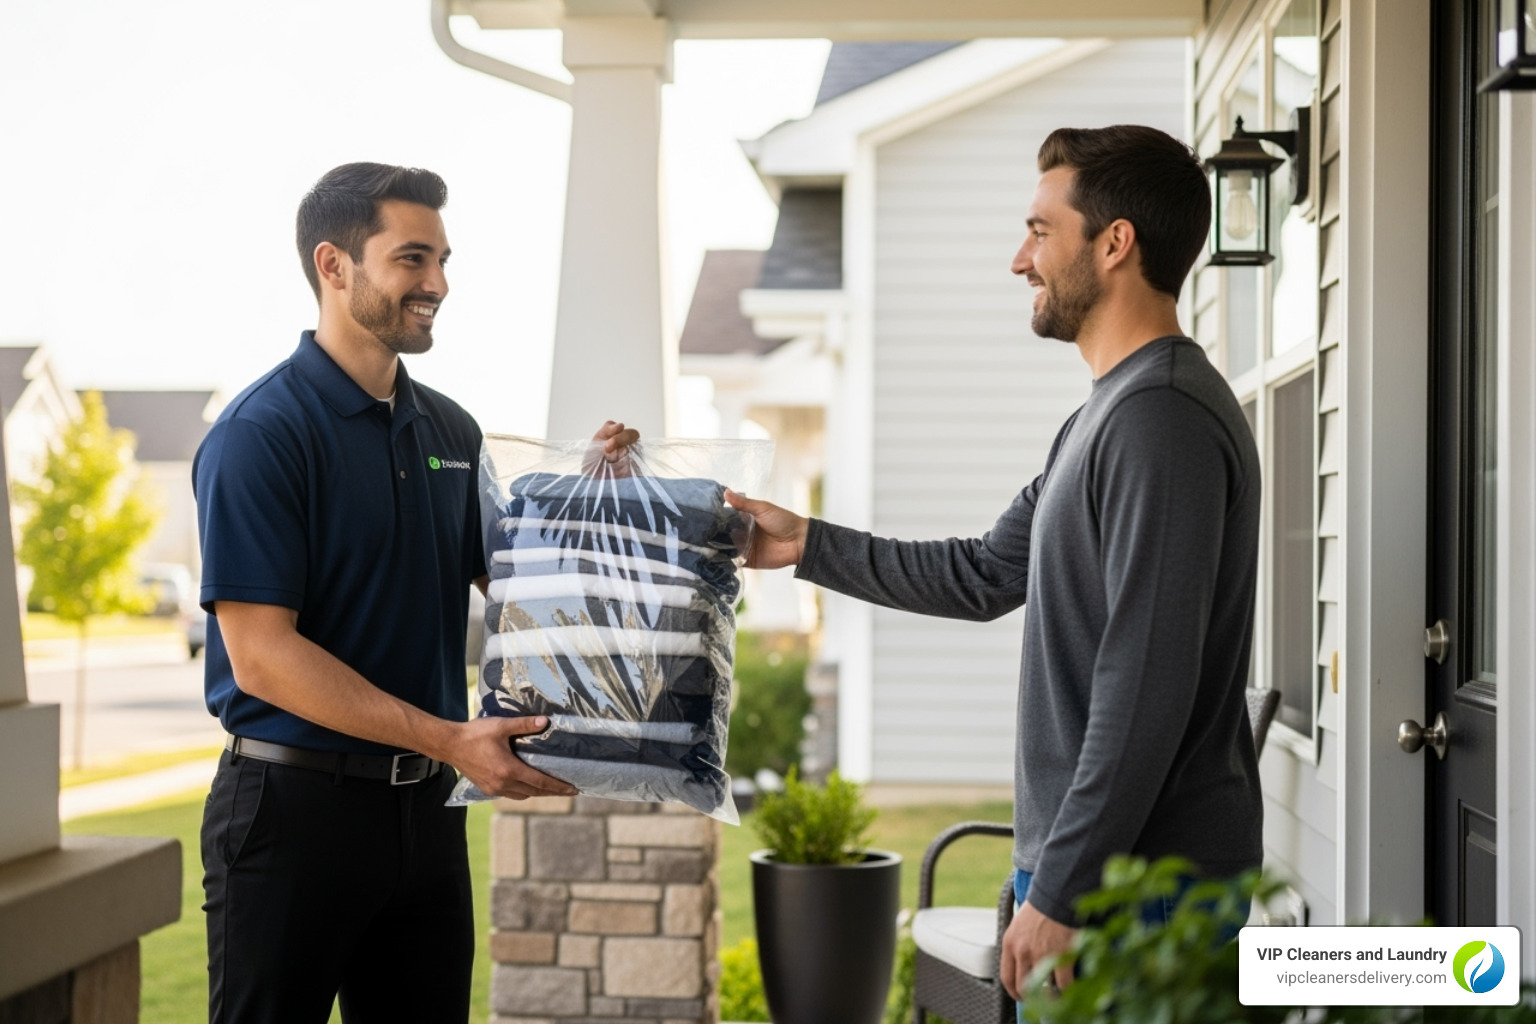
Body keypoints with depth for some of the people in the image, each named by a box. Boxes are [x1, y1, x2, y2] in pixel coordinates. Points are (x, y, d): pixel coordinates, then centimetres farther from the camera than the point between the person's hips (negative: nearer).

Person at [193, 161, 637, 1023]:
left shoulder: (451, 430, 9)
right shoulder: (261, 433, -12)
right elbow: (261, 654, -19)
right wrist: (450, 739, -24)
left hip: (425, 806, 7)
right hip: (297, 801, -6)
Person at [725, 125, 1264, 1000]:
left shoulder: (1163, 419, -18)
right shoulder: (1109, 413, 16)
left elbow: (1147, 688, -23)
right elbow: (985, 576, 25)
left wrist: (1063, 893, -22)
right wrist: (808, 547, 24)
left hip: (1138, 891, -10)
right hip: (1105, 870, 10)